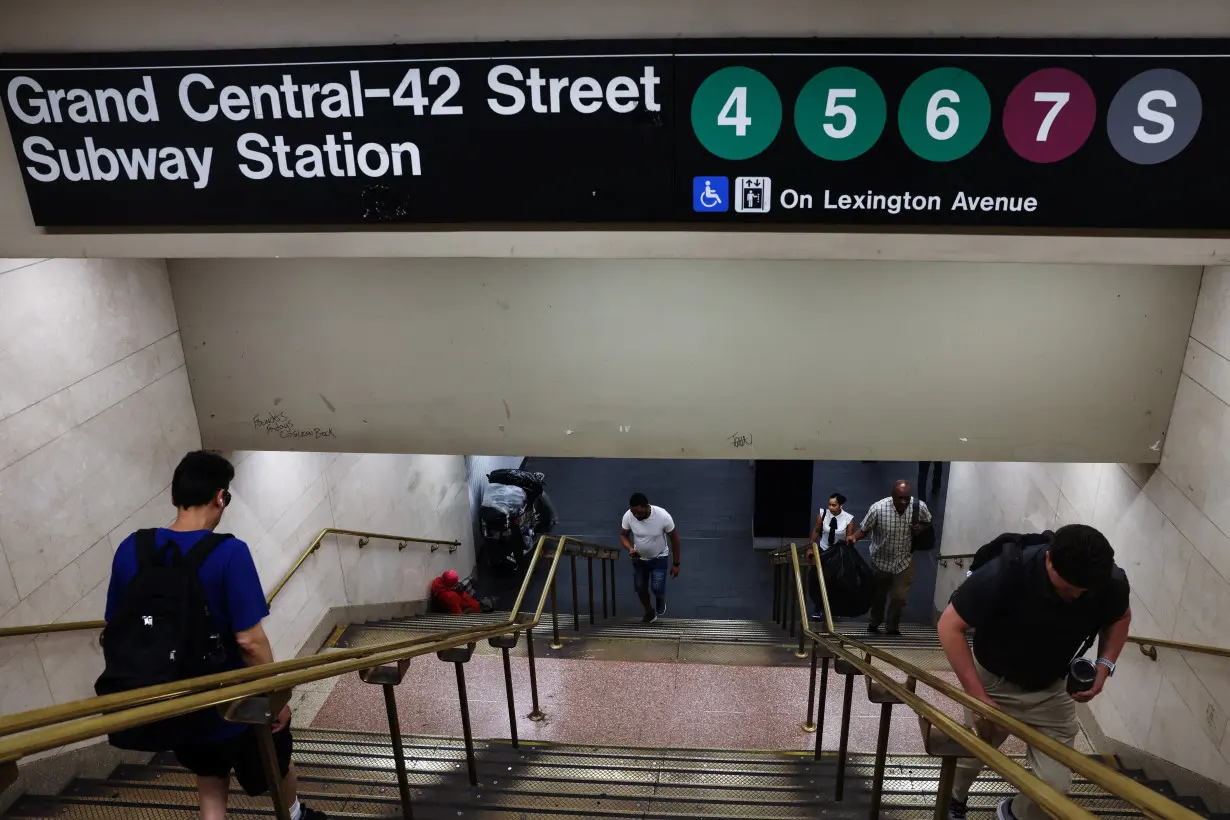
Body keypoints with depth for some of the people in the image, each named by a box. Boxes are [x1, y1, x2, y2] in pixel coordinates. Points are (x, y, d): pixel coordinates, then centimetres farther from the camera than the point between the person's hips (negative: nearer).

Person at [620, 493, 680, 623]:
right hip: (639, 558, 3)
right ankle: (650, 612, 40)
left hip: (659, 558, -3)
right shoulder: (628, 516, -26)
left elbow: (674, 538, -17)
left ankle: (661, 599, 25)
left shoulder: (663, 516, -32)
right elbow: (623, 535, -7)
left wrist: (676, 563, -10)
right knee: (640, 588, 11)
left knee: (657, 588, -12)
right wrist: (630, 549, -28)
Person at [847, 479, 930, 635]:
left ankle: (893, 628, 33)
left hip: (905, 560, 1)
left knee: (900, 597, 4)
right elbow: (864, 529, -16)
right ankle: (874, 623, 47)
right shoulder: (878, 508, -27)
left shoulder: (920, 507, -19)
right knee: (878, 595, 19)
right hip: (881, 560, -1)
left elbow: (928, 523, 3)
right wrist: (854, 536, -36)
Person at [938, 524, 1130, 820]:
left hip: (1052, 689, 3)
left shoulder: (1111, 583, -24)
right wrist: (977, 695, -30)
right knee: (971, 756, 16)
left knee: (1056, 783, -2)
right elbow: (950, 626, -28)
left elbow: (1120, 618, 2)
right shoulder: (1006, 573, -36)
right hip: (993, 681, -2)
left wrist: (1104, 667, -13)